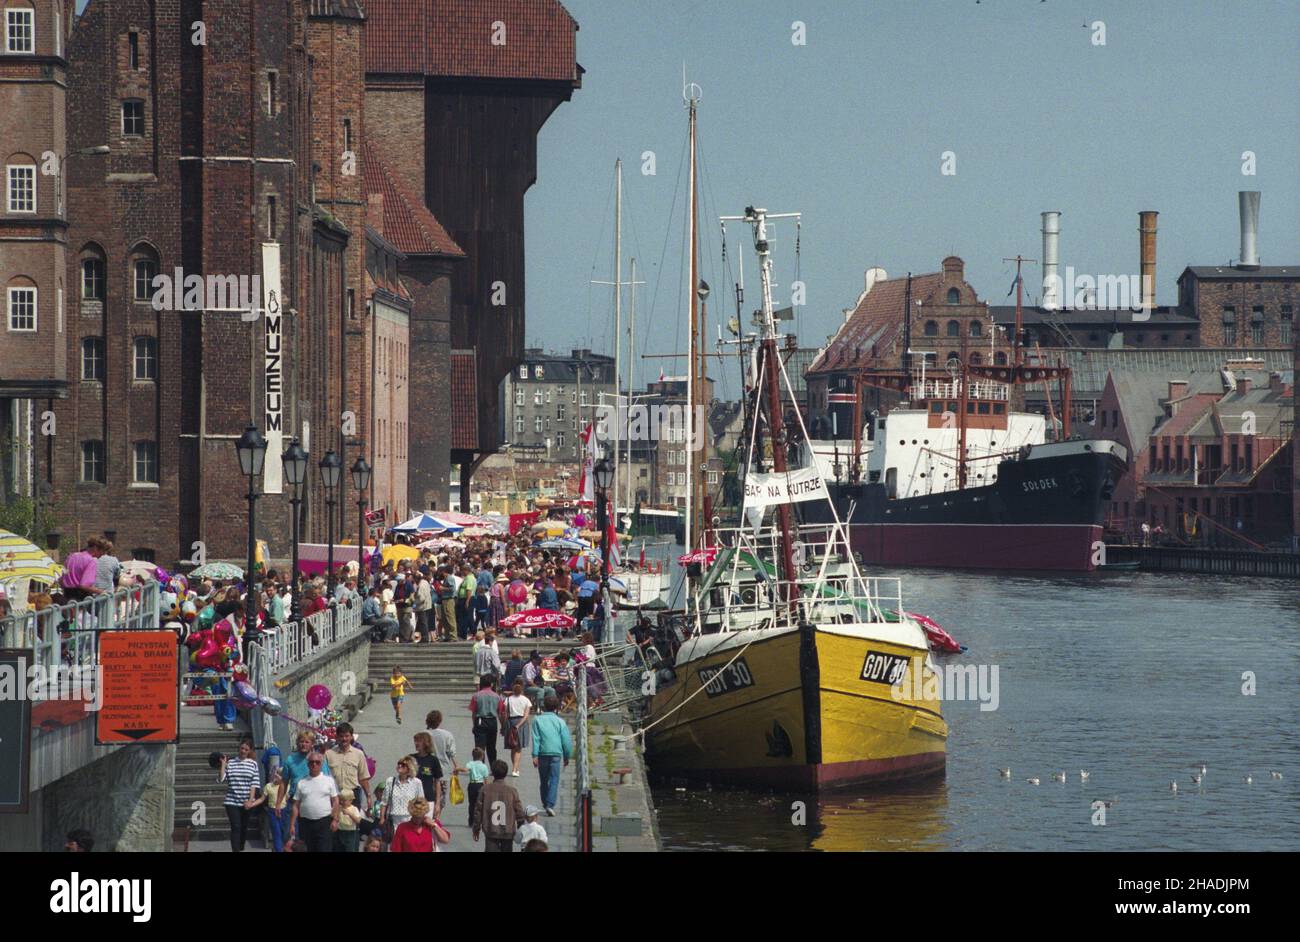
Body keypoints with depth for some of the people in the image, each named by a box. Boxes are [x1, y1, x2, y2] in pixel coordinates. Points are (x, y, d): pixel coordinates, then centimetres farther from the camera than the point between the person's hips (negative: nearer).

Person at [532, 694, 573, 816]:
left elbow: (536, 739, -4)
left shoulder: (537, 720, 3)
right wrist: (567, 757, 13)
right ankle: (550, 805, -16)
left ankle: (545, 803, 28)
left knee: (544, 780, 16)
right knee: (554, 780, -3)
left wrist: (535, 755, -6)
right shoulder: (560, 721, 3)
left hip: (542, 753, 1)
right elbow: (567, 740, 3)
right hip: (556, 753, -1)